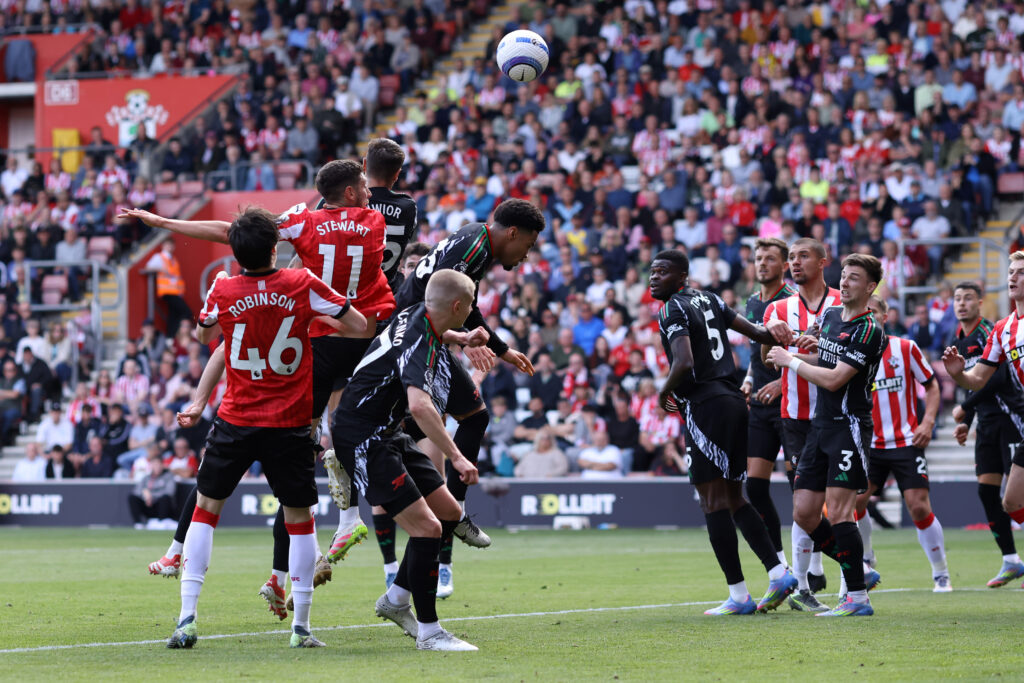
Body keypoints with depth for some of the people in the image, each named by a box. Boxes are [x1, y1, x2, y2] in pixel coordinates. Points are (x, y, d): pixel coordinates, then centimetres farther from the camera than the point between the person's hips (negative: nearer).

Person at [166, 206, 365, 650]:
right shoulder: (302, 285, -8)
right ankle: (301, 627, 8)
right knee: (300, 519, 10)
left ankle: (187, 620, 2)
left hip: (236, 421, 0)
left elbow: (204, 335, 16)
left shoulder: (222, 290, -5)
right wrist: (324, 321, 16)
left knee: (205, 509, 11)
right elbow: (360, 325, -2)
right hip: (290, 425, 0)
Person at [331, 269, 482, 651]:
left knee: (450, 513, 12)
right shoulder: (418, 343, -25)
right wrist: (456, 457, -40)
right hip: (362, 439, -11)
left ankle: (396, 600, 24)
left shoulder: (420, 316, 4)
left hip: (388, 434, 11)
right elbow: (420, 406, -41)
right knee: (426, 527, -15)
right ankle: (428, 632, -6)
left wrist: (463, 340, 29)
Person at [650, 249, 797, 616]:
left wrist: (665, 393, -6)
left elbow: (684, 363, -21)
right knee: (733, 499, 16)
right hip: (732, 399, 9)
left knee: (714, 501, -5)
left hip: (705, 406, -9)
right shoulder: (708, 300, 16)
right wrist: (785, 339, 29)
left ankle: (738, 596, -6)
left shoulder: (673, 310, -9)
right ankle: (778, 573, 8)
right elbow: (756, 333, 18)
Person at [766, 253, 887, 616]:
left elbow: (834, 379, -18)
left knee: (838, 512, -14)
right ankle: (861, 573, 18)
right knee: (804, 513, 4)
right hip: (819, 424, 8)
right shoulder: (830, 315, 13)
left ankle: (857, 597, -7)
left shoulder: (868, 330, -13)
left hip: (849, 426, -8)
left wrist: (791, 361, -8)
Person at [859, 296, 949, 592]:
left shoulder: (906, 348, 0)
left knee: (919, 507, -9)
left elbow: (932, 386, 7)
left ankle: (941, 574, 6)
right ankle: (865, 560, 11)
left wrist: (928, 422, -6)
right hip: (869, 444, 2)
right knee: (853, 499, -13)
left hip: (906, 442, -2)